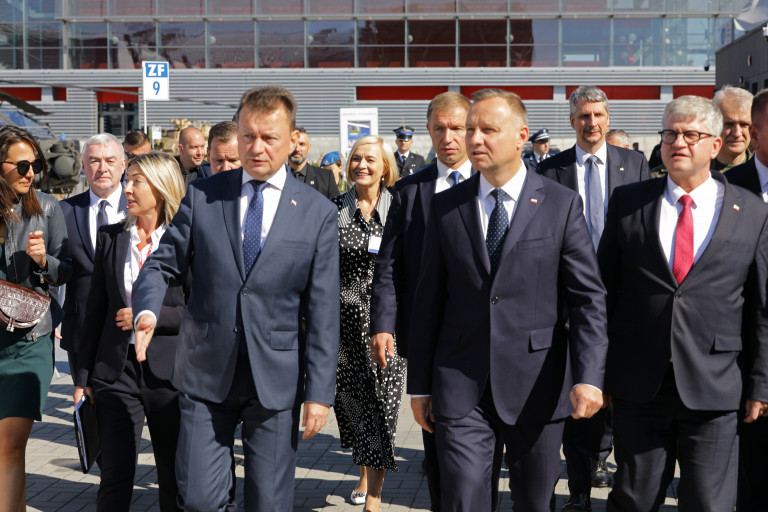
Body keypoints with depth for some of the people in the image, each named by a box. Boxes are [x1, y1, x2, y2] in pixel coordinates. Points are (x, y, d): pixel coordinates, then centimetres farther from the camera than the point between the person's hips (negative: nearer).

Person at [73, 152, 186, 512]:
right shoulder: (111, 237, 8)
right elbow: (95, 310, 10)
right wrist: (83, 376, 9)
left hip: (168, 371, -2)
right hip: (117, 370, 2)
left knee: (175, 476, 11)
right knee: (114, 475, 0)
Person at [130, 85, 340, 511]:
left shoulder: (319, 213, -1)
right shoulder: (202, 195, 3)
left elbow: (323, 311, -2)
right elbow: (162, 264, 6)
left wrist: (320, 392, -6)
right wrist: (146, 311, -16)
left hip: (276, 379, -1)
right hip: (206, 371, 1)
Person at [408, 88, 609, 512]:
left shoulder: (562, 205, -1)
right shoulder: (445, 207, 5)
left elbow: (587, 298, -5)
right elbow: (428, 302, 7)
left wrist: (589, 377, -17)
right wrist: (419, 385, 6)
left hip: (536, 386, -1)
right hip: (461, 386, 1)